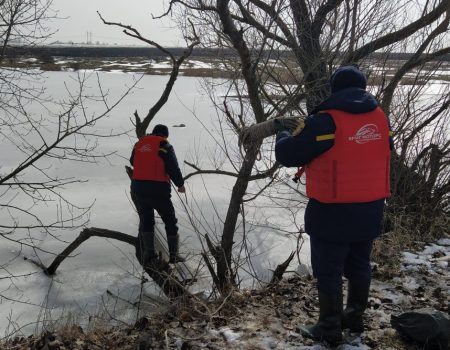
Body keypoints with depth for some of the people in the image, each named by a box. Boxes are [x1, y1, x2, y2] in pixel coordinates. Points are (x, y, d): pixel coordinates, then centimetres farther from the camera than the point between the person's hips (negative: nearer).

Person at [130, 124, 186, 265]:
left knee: (146, 220, 17)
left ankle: (148, 253, 6)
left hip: (137, 189, 4)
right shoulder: (165, 146, -4)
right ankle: (173, 254, 14)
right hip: (158, 190, -4)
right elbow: (173, 169, -8)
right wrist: (180, 184, 8)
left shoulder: (139, 143, 10)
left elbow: (132, 162, 25)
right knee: (170, 221, 12)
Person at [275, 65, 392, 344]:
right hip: (370, 209, 7)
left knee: (328, 271, 6)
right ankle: (355, 316, 35)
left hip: (333, 212, -6)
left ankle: (330, 328, 15)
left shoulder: (327, 121, -18)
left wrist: (283, 135, 10)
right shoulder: (380, 117, 2)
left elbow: (287, 155, -13)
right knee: (359, 265, 20)